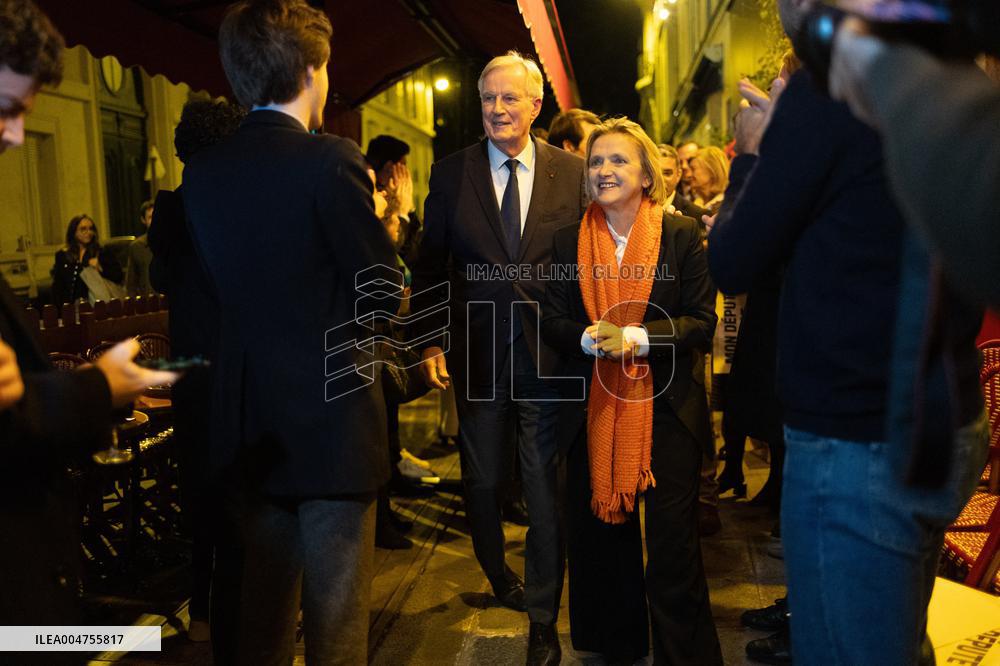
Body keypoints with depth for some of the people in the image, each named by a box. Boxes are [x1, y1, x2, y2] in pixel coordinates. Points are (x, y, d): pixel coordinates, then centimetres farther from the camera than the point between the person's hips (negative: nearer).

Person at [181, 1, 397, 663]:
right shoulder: (330, 160, -15)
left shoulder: (202, 169, 3)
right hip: (332, 413, -6)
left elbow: (226, 278, 8)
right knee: (336, 610, 9)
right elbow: (382, 285, -12)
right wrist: (374, 216, 6)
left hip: (253, 417, 6)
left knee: (265, 595, 23)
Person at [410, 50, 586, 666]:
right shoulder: (450, 173, 2)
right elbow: (431, 264, 4)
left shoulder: (573, 173, 1)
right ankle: (499, 577, 44)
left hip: (549, 354, -1)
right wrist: (430, 340, -2)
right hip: (477, 354, 1)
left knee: (546, 488, 6)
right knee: (482, 482, 16)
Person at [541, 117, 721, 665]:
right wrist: (588, 338, -16)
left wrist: (636, 338, -20)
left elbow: (702, 323, -5)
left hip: (665, 408, -2)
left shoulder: (681, 234, -1)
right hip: (592, 409, 3)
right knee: (601, 536, 12)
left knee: (674, 544, 3)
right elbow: (552, 320, 5)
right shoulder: (567, 240, 6)